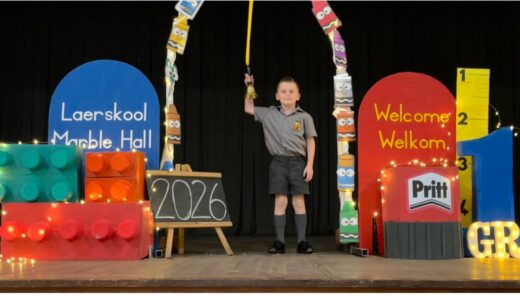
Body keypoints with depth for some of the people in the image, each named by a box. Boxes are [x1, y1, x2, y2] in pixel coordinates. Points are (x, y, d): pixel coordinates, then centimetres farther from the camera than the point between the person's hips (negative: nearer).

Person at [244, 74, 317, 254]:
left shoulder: (304, 117, 3)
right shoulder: (269, 114, 8)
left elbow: (310, 141, 3)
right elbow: (248, 109, 19)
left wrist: (309, 165, -4)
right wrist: (249, 87, 10)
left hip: (298, 162, -1)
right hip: (278, 163, 1)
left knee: (299, 201, 1)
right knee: (280, 201, 0)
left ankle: (302, 242, 5)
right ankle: (280, 242, 4)